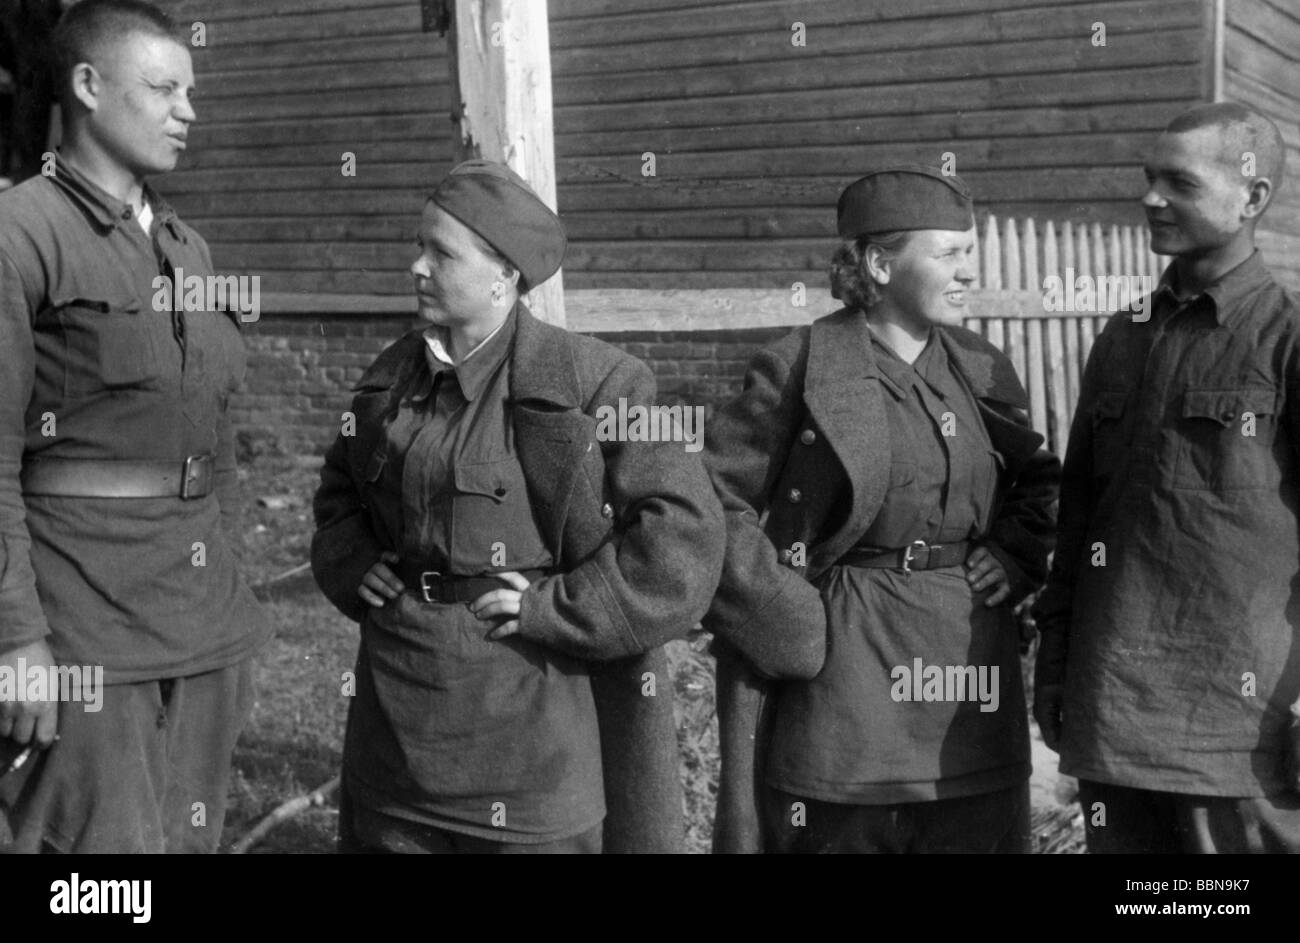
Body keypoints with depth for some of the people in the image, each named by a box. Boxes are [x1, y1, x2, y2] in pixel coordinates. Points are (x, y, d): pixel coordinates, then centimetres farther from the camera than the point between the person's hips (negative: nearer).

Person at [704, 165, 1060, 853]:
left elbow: (1040, 479, 24)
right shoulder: (800, 368, -7)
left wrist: (1017, 556, 6)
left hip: (969, 675, 5)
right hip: (841, 679, -5)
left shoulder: (982, 371, 9)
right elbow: (712, 501, -7)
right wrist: (785, 615, -12)